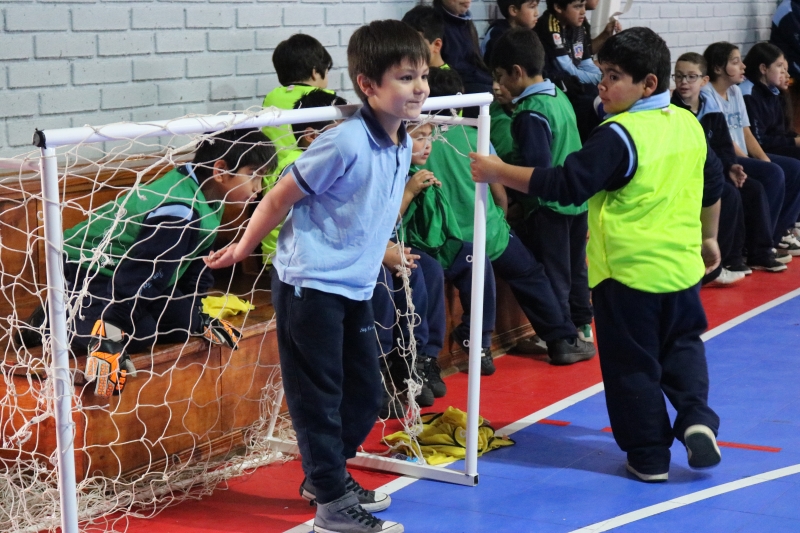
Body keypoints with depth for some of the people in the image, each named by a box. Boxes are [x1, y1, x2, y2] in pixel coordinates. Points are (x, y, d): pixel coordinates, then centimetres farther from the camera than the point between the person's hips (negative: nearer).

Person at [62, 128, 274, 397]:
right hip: (86, 271, -10)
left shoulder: (205, 199, -2)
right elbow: (141, 273, -35)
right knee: (138, 334, -26)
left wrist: (197, 315, 14)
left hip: (123, 264, 10)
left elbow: (196, 259, 12)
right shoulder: (179, 212, -34)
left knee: (182, 322, 3)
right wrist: (108, 337, -34)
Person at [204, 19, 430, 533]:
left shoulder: (403, 146, 3)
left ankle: (327, 473, 34)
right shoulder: (345, 143, -22)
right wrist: (242, 250, -3)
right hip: (309, 284, -8)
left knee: (366, 394, 15)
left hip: (355, 288, 8)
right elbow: (279, 199, -12)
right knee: (318, 396, 1)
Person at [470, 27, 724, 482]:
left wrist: (499, 172, -19)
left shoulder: (619, 136, -18)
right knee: (683, 343, 23)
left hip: (626, 272, -6)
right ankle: (697, 418, 3)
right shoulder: (689, 125, 6)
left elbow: (568, 185, -23)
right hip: (681, 266, 7)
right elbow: (713, 187, 18)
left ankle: (650, 456, 13)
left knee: (633, 363, 6)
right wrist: (708, 238, 32)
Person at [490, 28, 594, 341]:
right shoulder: (560, 96, 5)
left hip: (550, 204, -9)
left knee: (552, 274, 3)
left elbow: (537, 168, -23)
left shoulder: (530, 113, -20)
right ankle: (581, 325, 31)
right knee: (575, 267, 20)